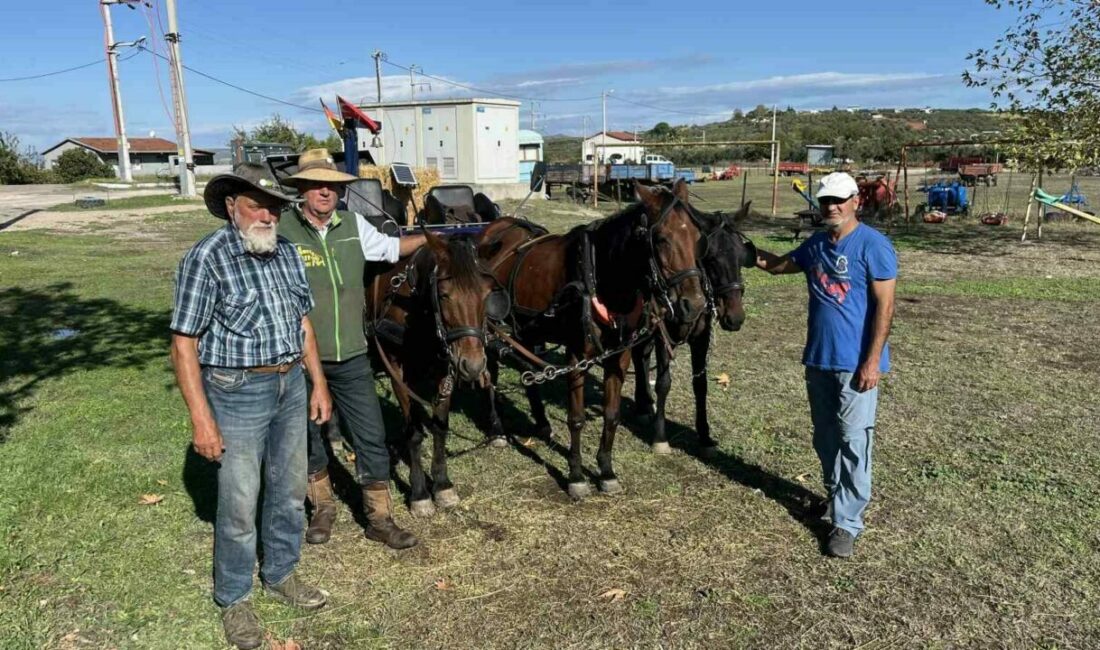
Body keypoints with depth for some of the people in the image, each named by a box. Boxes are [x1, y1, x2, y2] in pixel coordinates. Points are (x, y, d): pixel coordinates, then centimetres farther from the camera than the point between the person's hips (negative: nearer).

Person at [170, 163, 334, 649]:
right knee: (239, 503, 5)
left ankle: (280, 574, 39)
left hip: (292, 385, 6)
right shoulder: (207, 257, -14)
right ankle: (233, 599, 27)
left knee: (289, 490, 17)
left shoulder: (286, 252, 5)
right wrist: (202, 420, -17)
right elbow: (184, 344, -14)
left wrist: (319, 384, 11)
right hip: (238, 393, -6)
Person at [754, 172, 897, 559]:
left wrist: (872, 361, -18)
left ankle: (846, 522, 6)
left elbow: (884, 306, -14)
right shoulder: (815, 246, 8)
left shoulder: (873, 245, -12)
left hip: (856, 363, -7)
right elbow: (781, 265, 24)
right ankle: (837, 495, 37)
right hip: (818, 359, 7)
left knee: (853, 441, -2)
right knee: (824, 437, 18)